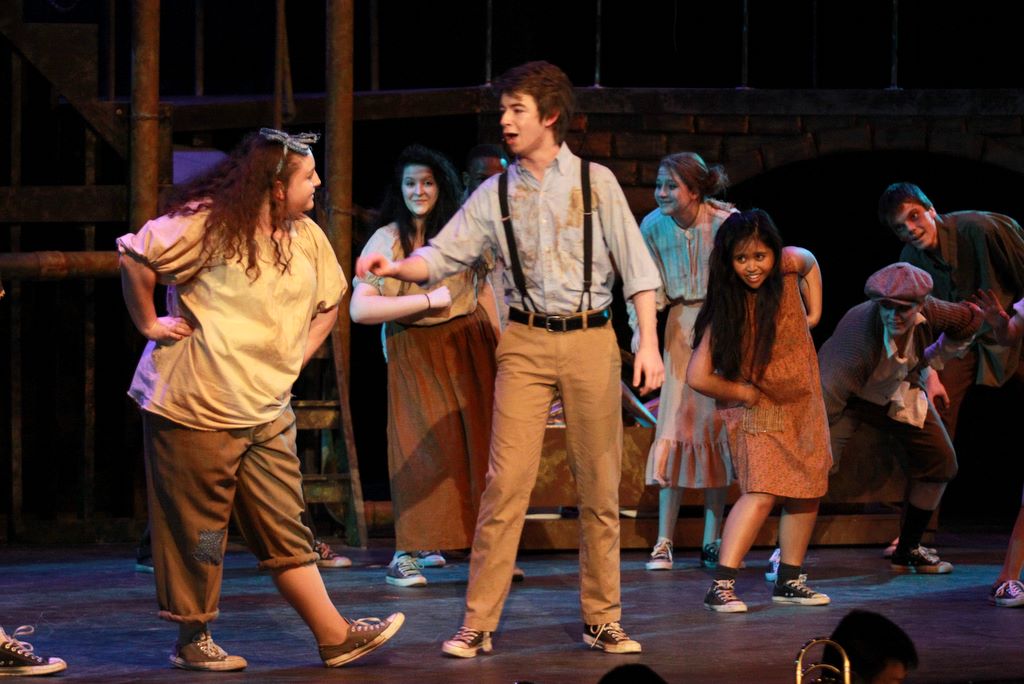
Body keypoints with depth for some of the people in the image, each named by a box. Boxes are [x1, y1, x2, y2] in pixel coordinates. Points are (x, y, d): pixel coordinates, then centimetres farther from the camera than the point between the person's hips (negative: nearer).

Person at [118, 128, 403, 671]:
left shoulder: (307, 238, 9)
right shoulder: (209, 225, -14)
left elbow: (329, 301, 24)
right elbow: (136, 258, -18)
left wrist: (297, 357, 13)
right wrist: (149, 325, -12)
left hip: (268, 412, 6)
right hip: (196, 407, -6)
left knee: (285, 531, 6)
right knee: (197, 530, 3)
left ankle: (334, 636, 5)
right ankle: (193, 641, 15)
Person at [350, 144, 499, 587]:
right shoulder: (386, 240, -4)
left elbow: (484, 290, 18)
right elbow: (360, 309, -15)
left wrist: (497, 346, 11)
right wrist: (430, 300, -12)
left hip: (470, 344, 3)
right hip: (414, 352, -3)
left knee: (480, 445, -1)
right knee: (422, 448, -6)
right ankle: (406, 553, 1)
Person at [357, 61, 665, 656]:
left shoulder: (595, 181, 2)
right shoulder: (495, 195, 7)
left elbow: (636, 263, 0)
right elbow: (444, 255, 4)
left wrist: (649, 341, -7)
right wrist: (396, 267, -16)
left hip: (590, 339, -1)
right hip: (526, 344, 1)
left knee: (600, 485, 3)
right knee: (507, 480, -6)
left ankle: (602, 619, 12)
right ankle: (479, 623, -4)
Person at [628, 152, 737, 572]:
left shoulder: (726, 222, -14)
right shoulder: (653, 227, -5)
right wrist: (641, 329, -16)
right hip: (682, 326, 2)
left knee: (716, 424, 1)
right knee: (675, 425, -6)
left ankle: (712, 541, 9)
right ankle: (664, 542, -4)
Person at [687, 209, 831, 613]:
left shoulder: (788, 264, -11)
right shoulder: (727, 309, -21)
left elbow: (810, 264, 16)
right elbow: (698, 377, -24)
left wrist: (814, 314, 8)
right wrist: (744, 393, -13)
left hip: (804, 402, 5)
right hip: (760, 409, -5)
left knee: (807, 493, 8)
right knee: (761, 492, -20)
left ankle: (789, 580, 21)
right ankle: (721, 585, -24)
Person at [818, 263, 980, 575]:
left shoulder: (929, 313, -29)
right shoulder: (858, 335, -43)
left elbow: (970, 318, -4)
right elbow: (827, 401, -42)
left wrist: (932, 359, -4)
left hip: (900, 390, 6)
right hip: (848, 395, -6)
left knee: (941, 460, 6)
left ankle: (908, 549, 20)